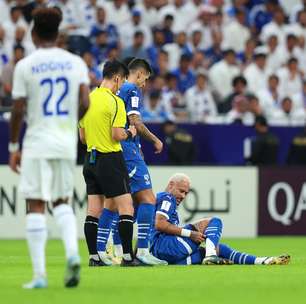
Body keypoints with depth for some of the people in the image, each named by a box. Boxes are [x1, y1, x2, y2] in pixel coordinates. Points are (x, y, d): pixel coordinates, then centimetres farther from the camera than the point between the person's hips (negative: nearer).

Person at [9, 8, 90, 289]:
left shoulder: (25, 66, -4)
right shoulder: (76, 63, 4)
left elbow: (18, 110, -6)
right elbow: (85, 104, -3)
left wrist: (13, 147, 3)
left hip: (37, 143, -3)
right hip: (67, 143, 3)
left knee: (36, 206, 0)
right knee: (61, 202, 17)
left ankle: (39, 274, -5)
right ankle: (72, 252, -8)